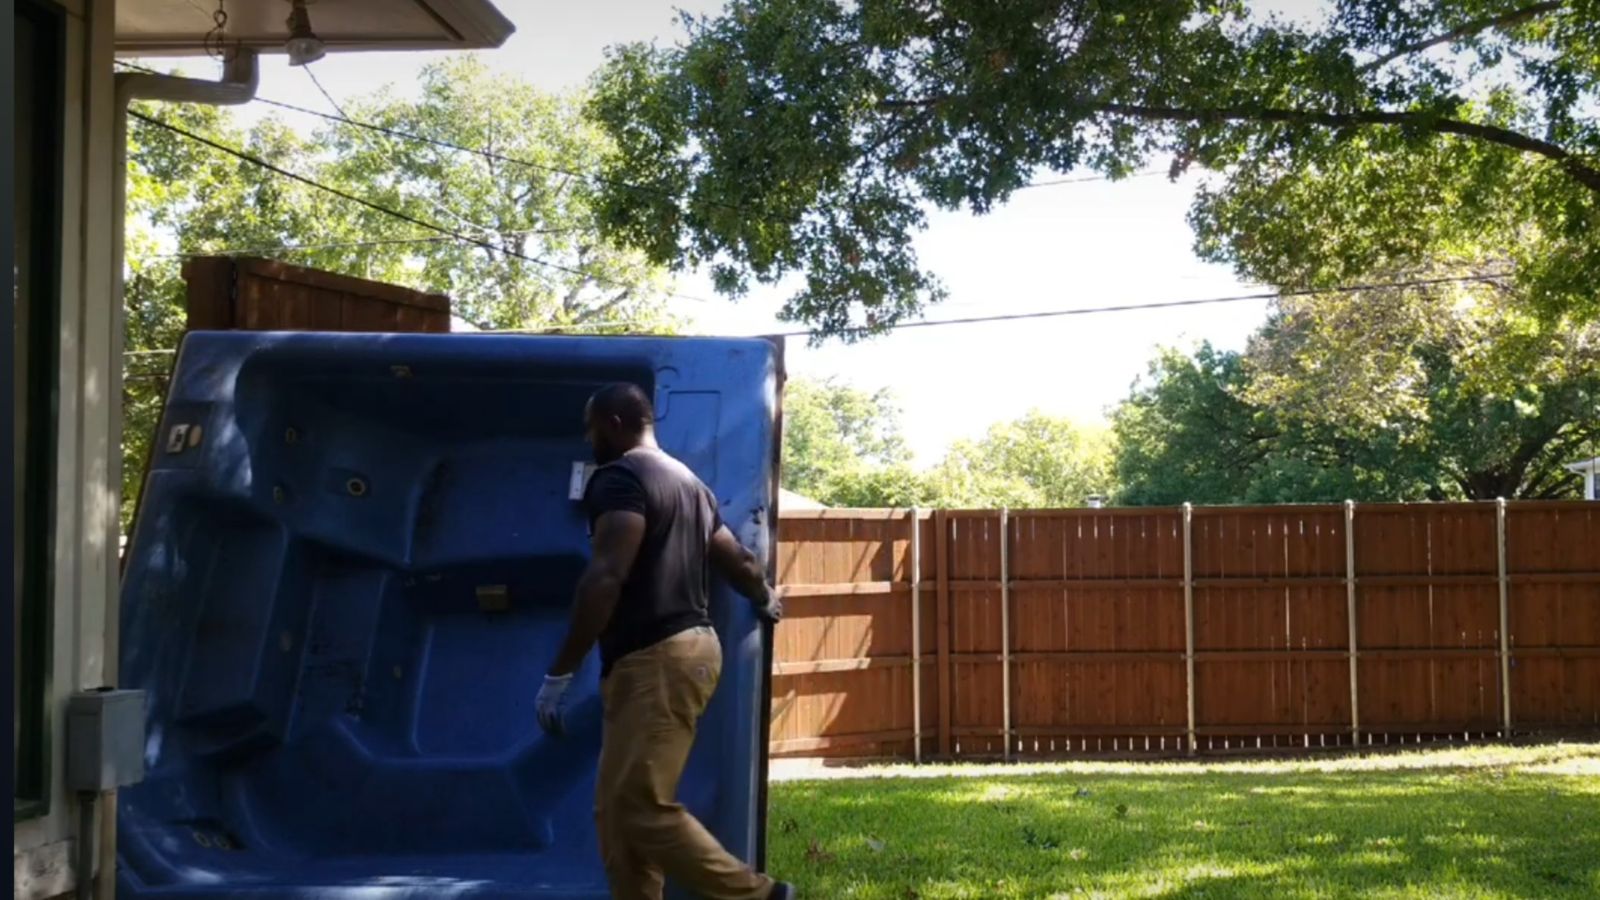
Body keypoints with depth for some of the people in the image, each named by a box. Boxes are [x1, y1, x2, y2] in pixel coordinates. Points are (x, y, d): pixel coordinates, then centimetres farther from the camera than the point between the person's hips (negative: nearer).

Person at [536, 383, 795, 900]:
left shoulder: (620, 478, -9)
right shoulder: (687, 482, 20)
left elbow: (606, 579, -21)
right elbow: (738, 561, 30)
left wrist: (560, 673, -21)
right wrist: (766, 601, 53)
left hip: (655, 660, -10)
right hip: (683, 649, 10)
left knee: (642, 808, -11)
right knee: (618, 810, 10)